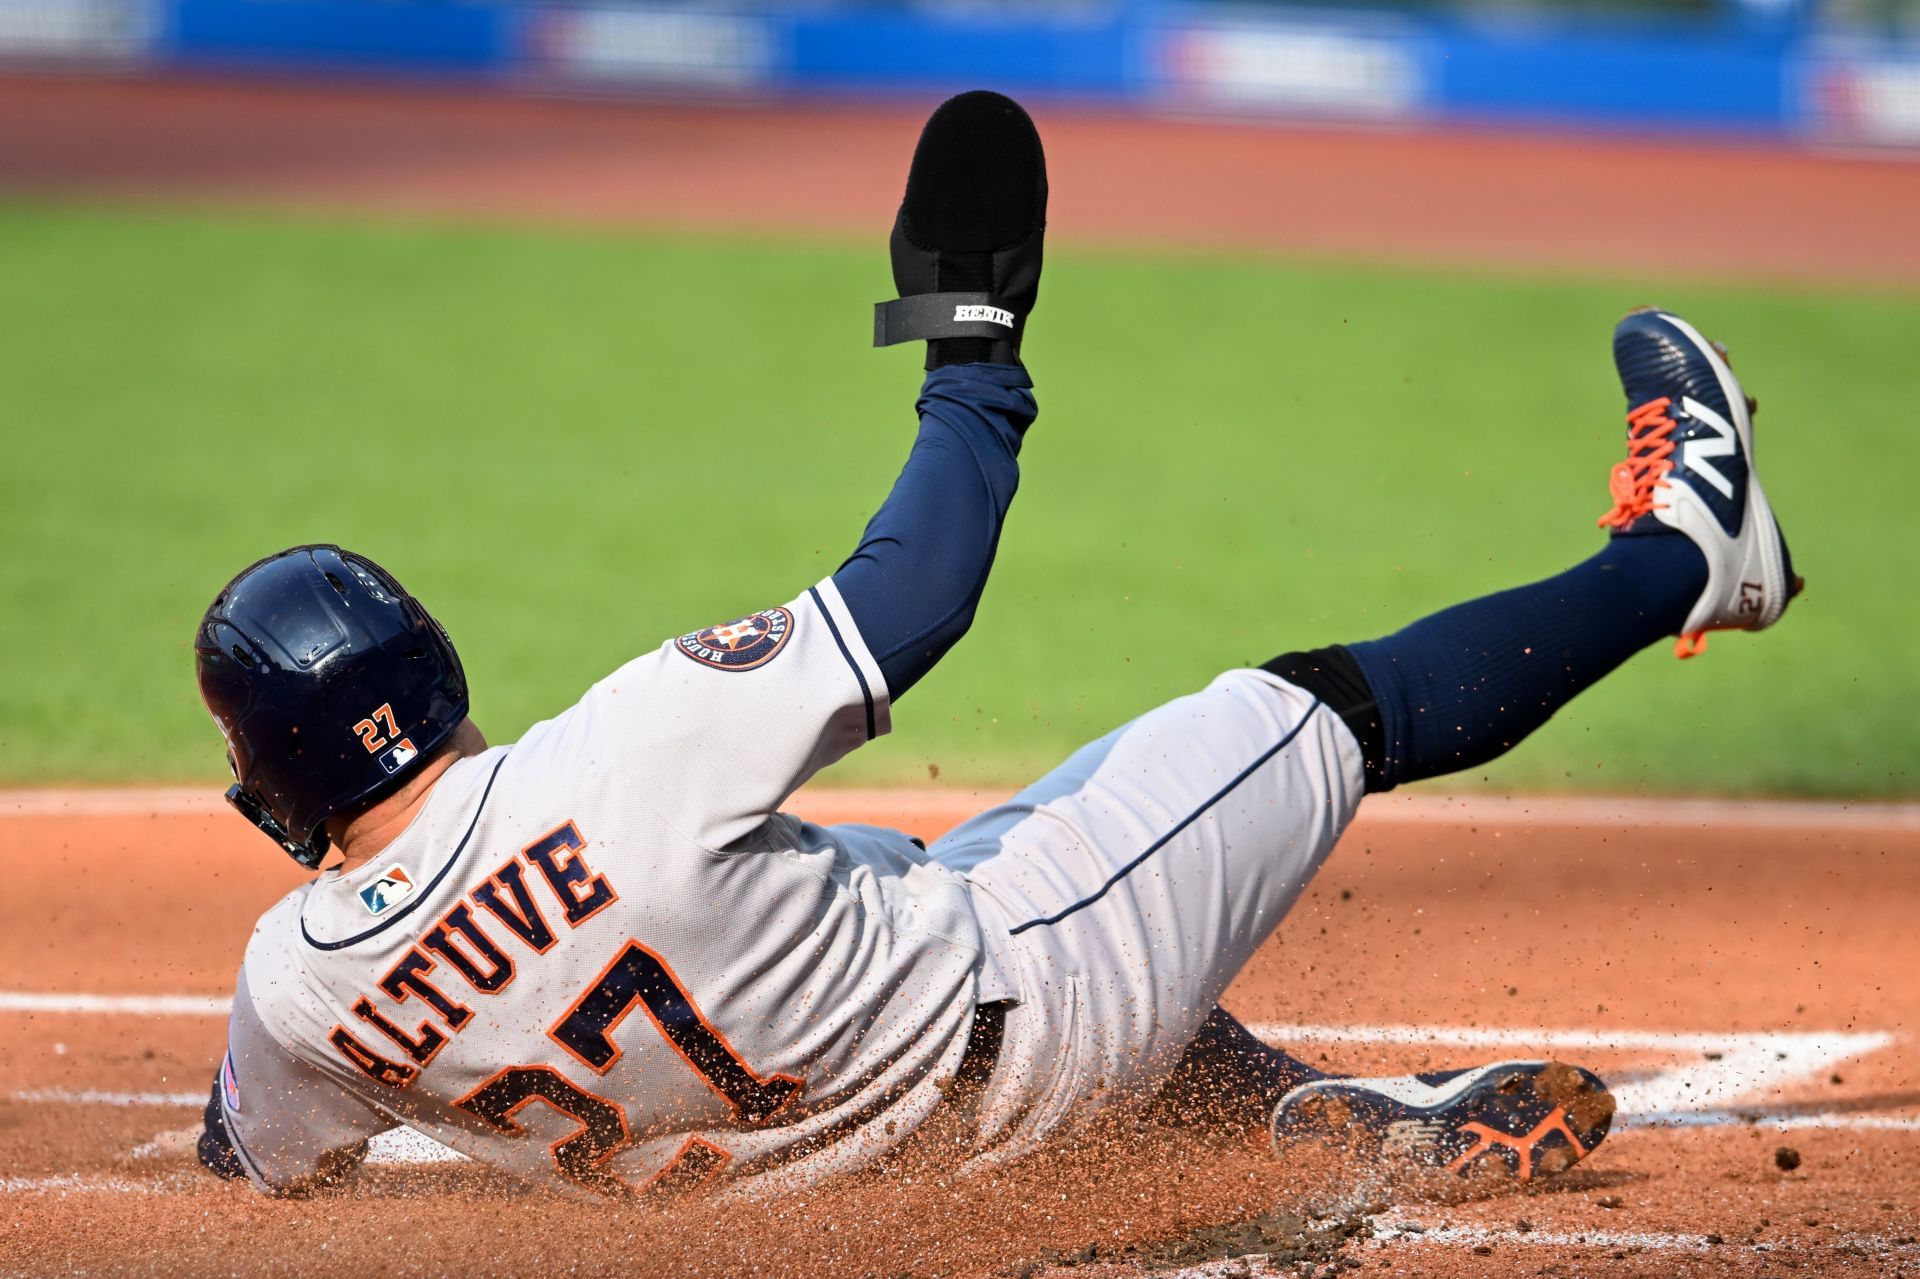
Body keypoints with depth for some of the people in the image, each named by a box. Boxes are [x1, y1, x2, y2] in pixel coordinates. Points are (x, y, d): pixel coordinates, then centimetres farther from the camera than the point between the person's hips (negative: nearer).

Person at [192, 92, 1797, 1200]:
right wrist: (971, 371, -5)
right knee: (1328, 704, 8)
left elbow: (261, 1162, 5)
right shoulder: (615, 759, -34)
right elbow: (912, 598, -20)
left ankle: (1331, 1112, 33)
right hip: (1006, 1047, -6)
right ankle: (1680, 549, 29)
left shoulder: (294, 984, -19)